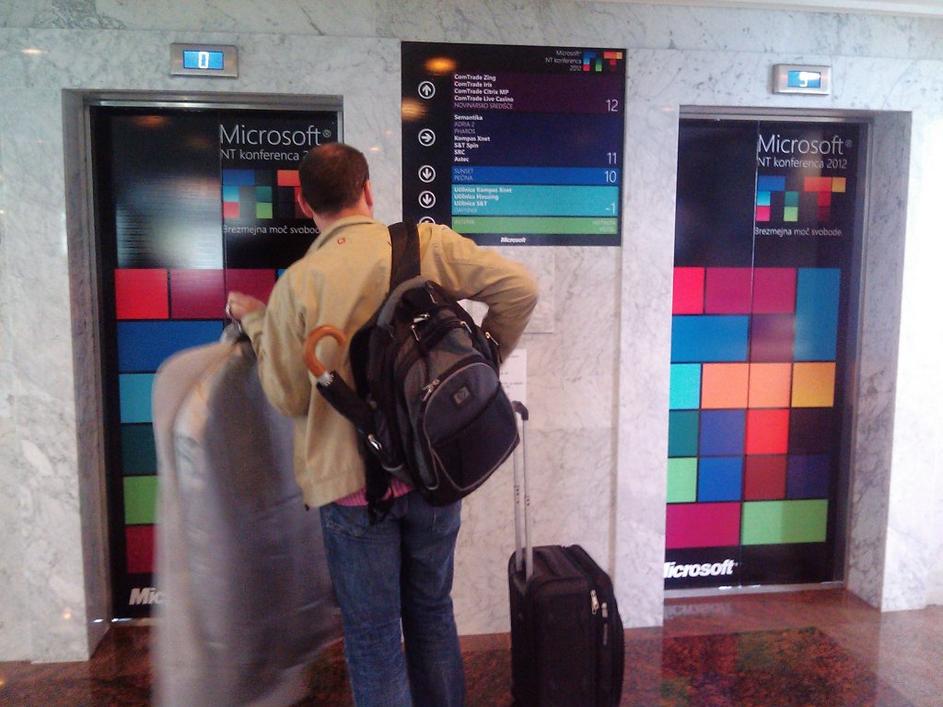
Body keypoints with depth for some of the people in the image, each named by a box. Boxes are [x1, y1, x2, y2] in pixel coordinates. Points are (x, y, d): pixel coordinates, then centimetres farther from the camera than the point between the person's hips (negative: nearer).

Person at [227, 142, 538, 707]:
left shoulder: (297, 283, -10)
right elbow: (520, 288, -9)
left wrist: (254, 322, 9)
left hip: (353, 484, -3)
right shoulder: (428, 244, -5)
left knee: (373, 639, 13)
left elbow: (290, 398, -4)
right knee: (432, 615, 23)